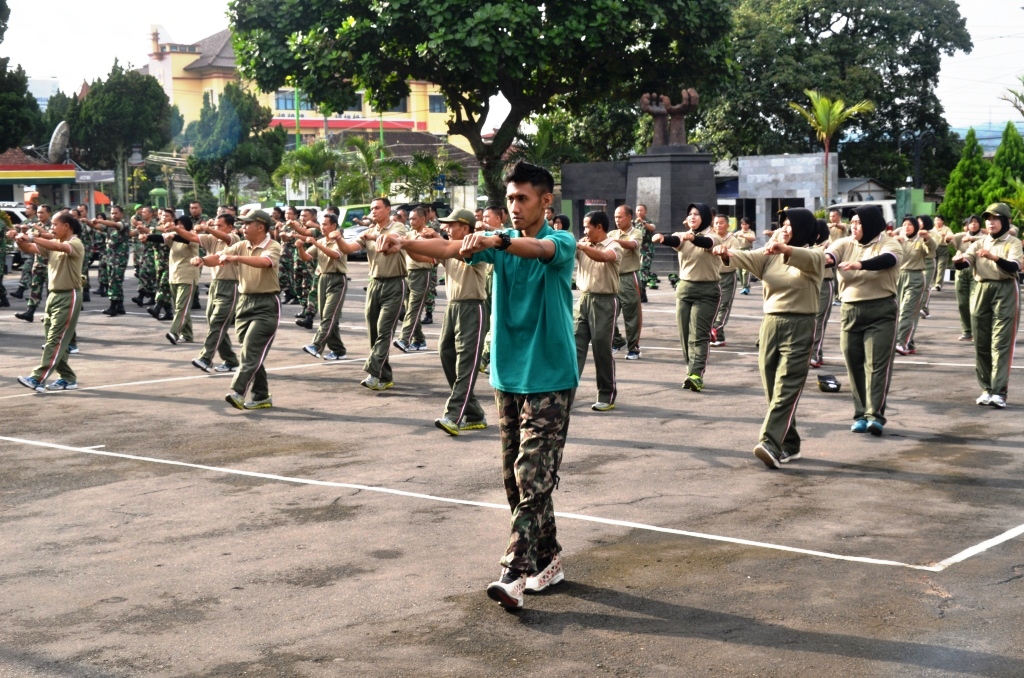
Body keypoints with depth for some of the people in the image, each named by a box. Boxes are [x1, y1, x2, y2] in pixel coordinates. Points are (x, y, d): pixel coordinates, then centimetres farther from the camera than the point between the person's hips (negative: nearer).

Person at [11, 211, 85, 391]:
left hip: (68, 297, -9)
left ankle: (38, 378, -16)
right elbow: (28, 249, 5)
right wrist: (19, 239, -17)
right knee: (54, 339, 9)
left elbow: (60, 247, -33)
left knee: (55, 340, -10)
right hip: (54, 295, 9)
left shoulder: (76, 244, -11)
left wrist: (32, 238, -39)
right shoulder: (52, 243, 13)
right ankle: (68, 378, 16)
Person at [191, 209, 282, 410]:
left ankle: (238, 392, -23)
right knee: (251, 352, 9)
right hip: (245, 301, 7)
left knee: (252, 351, -15)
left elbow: (265, 262, -32)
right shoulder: (241, 246, 8)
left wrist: (235, 258, -43)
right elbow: (218, 257, -2)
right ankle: (262, 397, 16)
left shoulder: (273, 247, -11)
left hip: (266, 304, -7)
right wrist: (203, 259, -24)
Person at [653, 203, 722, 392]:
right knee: (685, 335, 5)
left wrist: (692, 237, -52)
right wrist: (662, 238, -43)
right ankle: (692, 373, 12)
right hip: (684, 288, 5)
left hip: (707, 291, -5)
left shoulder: (712, 237, -6)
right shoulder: (683, 237, 4)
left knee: (698, 335, -13)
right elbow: (674, 241, -18)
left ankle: (696, 375, -21)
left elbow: (707, 243, -30)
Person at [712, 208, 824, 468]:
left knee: (786, 390, -14)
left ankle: (771, 444, -25)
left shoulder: (815, 257, -1)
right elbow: (747, 258, -5)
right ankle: (789, 446, 18)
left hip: (799, 327, -6)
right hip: (770, 324, 6)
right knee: (772, 391, 8)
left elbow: (806, 259, -24)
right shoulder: (769, 256, 12)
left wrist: (785, 249, -44)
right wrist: (727, 253, -27)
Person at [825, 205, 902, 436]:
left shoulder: (888, 244, -6)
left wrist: (860, 265, -46)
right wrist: (824, 259, -40)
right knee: (854, 365, 7)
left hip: (881, 311, -4)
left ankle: (875, 415, -11)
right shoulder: (845, 244, 5)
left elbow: (888, 260, -28)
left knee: (877, 364, -9)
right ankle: (860, 414, 15)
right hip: (849, 311, 4)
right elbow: (830, 254, -15)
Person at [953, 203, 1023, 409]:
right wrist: (958, 260, -29)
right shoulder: (979, 243, 12)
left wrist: (994, 257, -37)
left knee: (1001, 343, -9)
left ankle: (999, 393, -13)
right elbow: (964, 263, -4)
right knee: (981, 343, 5)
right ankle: (986, 389, 14)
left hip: (1005, 292, -4)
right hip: (981, 292, 5)